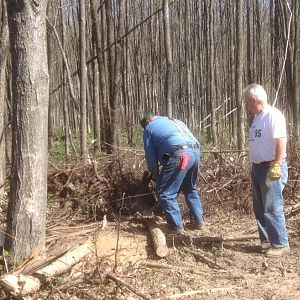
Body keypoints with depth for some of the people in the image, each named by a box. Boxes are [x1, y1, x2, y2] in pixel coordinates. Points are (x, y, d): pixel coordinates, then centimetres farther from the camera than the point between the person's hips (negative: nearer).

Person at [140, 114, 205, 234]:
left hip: (179, 155, -7)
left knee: (166, 193, 3)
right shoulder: (176, 121, 34)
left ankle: (176, 227, 3)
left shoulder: (149, 129, 17)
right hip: (195, 151, 7)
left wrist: (156, 176, 25)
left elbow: (151, 157, 13)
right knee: (190, 189, 25)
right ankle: (199, 221, 27)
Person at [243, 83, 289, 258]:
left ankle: (280, 244, 4)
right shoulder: (258, 117, 14)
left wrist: (276, 166, -25)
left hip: (271, 168, -10)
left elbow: (281, 141, -21)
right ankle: (267, 241, 25)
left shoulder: (273, 115, -14)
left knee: (272, 208, -6)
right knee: (260, 209, 14)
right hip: (258, 167, 10)